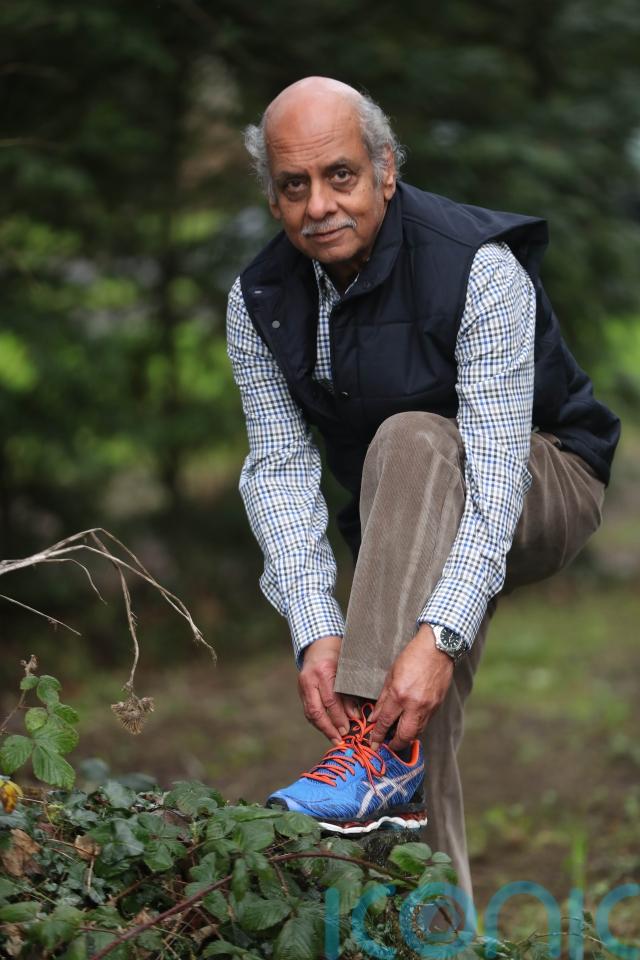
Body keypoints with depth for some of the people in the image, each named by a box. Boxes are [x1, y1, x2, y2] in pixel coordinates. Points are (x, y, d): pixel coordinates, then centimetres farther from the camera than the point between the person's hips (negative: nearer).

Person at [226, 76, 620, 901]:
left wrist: (439, 634, -44)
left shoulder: (481, 268, -26)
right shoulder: (259, 303, -10)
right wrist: (315, 632, -30)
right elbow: (279, 471, -15)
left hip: (546, 486, -5)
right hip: (405, 524, 5)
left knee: (412, 441, -34)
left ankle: (382, 751, -42)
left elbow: (495, 472, -32)